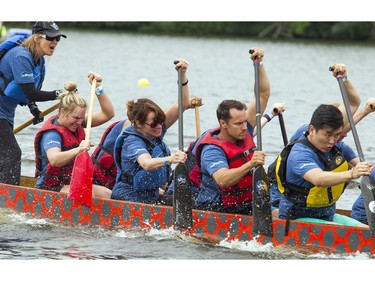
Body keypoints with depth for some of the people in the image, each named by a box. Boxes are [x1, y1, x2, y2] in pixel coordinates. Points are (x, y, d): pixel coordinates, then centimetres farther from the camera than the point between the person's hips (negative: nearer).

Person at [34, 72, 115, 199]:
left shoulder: (77, 123, 7)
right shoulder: (51, 133, -19)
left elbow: (108, 114, 6)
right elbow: (54, 160, -39)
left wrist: (98, 87, -5)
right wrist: (78, 150, -56)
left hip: (73, 184, 9)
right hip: (50, 188, -9)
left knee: (107, 194, -11)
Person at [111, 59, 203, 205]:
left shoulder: (156, 130, 2)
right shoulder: (132, 142, -21)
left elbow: (183, 103, 3)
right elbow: (147, 164, -43)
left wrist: (183, 75, -10)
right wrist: (169, 159, -62)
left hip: (152, 195, 8)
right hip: (128, 199, -8)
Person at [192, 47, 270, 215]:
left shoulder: (244, 133, 7)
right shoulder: (211, 150, -13)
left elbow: (263, 94, 10)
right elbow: (222, 180, -31)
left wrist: (259, 64, 1)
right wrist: (250, 165, -41)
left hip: (247, 206, 7)